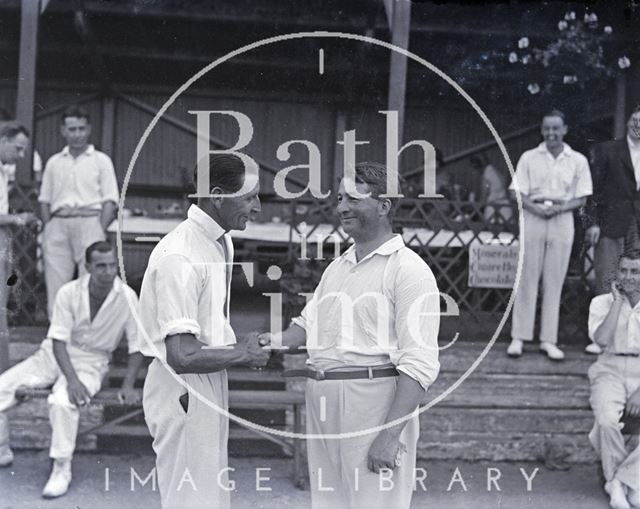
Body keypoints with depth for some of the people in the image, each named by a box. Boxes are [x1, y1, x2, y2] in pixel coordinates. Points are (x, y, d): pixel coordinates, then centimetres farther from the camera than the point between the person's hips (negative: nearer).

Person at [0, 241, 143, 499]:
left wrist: (128, 385, -17)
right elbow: (58, 340, -16)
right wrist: (71, 379, -28)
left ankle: (62, 468, -17)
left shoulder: (127, 298, -17)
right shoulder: (69, 292, -15)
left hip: (91, 361, -3)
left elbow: (136, 346, -8)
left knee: (62, 400, -33)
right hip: (55, 353, 3)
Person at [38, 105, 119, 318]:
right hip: (58, 224, 3)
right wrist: (48, 229, 2)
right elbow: (44, 200, 17)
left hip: (89, 222, -3)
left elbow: (110, 201, 3)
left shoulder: (101, 161, 8)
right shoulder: (54, 163, 17)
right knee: (56, 284, 0)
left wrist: (100, 232, -8)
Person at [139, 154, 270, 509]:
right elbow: (182, 356, -30)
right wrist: (242, 353, -15)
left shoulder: (221, 242, 5)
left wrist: (238, 346, 1)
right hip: (182, 389, -9)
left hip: (211, 384, 9)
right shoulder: (179, 256, -25)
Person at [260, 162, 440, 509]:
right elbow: (308, 322, 22)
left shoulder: (408, 271, -10)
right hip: (322, 406, 8)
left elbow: (419, 364, -16)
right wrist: (277, 341, 0)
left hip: (375, 404, -8)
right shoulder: (337, 267, 17)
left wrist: (390, 435, -21)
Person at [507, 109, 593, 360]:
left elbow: (581, 199, 5)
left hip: (562, 221, 1)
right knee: (527, 279, 0)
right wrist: (536, 208, -18)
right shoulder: (529, 158, 4)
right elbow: (518, 194, 1)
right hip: (532, 219, -1)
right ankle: (518, 337, 5)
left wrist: (560, 207, -14)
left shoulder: (578, 161, 5)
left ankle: (548, 340, 9)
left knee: (554, 282, 3)